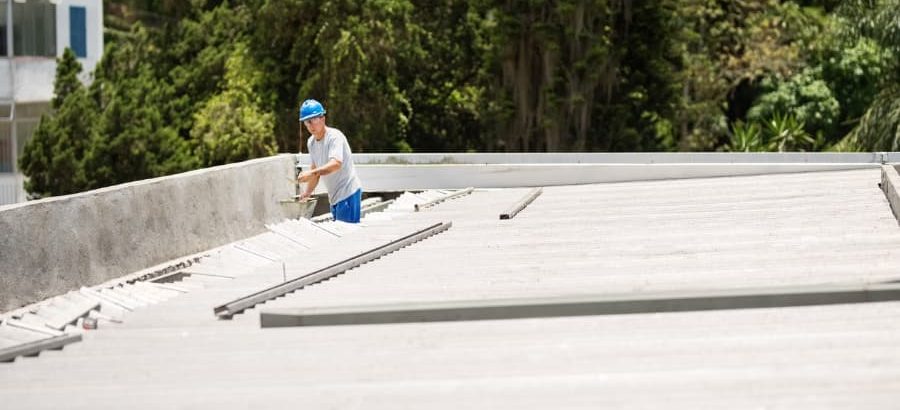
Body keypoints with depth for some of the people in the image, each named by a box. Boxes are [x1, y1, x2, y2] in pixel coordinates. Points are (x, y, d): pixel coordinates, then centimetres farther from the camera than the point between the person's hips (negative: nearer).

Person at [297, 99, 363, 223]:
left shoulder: (334, 136, -16)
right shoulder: (311, 142, 10)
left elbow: (336, 164, -32)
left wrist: (311, 173, -44)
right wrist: (307, 193, 13)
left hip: (348, 193, -9)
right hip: (334, 196, 9)